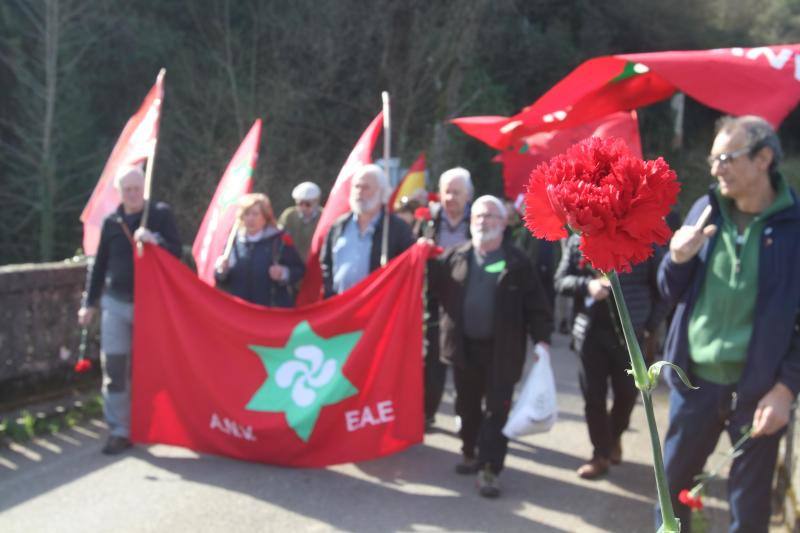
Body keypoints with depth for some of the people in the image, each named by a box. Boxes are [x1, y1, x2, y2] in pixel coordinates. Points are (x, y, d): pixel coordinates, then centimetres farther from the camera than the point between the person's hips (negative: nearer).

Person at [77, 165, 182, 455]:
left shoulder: (161, 214, -1)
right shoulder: (111, 222, 7)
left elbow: (177, 251, -5)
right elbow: (99, 265, 11)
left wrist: (155, 241, -24)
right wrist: (89, 303, 9)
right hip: (116, 304, 2)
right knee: (114, 367, -3)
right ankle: (119, 431, 3)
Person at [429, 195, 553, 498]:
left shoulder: (516, 262, -4)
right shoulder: (455, 256, 4)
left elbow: (535, 304, -4)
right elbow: (435, 288, 3)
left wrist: (541, 339, -12)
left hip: (502, 349, -3)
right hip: (465, 346, 3)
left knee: (497, 410, -1)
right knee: (467, 405, 16)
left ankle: (489, 470, 4)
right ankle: (470, 454, 34)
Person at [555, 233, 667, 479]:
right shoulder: (578, 241, 2)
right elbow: (560, 281, 4)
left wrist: (651, 327, -6)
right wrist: (587, 284, -16)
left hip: (630, 332, -1)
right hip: (590, 331, 1)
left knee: (627, 393, 9)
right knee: (593, 394, 3)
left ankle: (615, 436, 37)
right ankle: (601, 453, 18)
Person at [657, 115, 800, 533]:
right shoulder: (706, 210, 2)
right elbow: (672, 292, 8)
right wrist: (677, 259, -13)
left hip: (759, 387, -3)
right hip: (695, 378, 3)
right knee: (671, 481, 14)